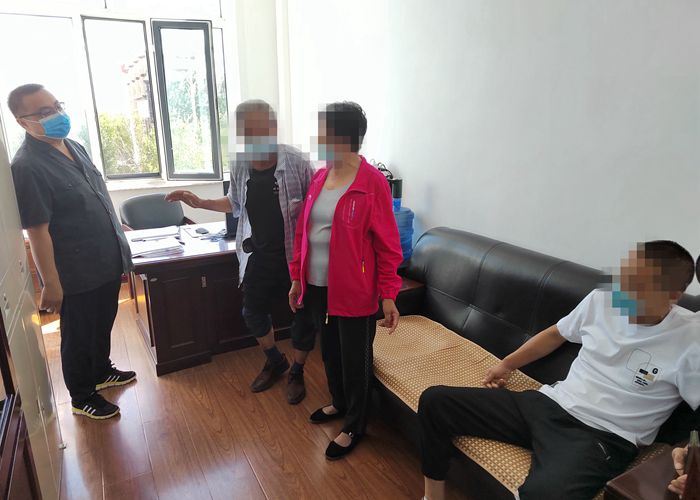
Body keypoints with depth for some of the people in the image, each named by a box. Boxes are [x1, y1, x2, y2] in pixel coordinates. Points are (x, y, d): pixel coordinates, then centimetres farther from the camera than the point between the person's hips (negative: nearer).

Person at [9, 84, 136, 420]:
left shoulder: (74, 147, 6)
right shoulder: (27, 166, -20)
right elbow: (37, 231, -21)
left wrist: (118, 240, 18)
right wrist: (51, 284, -18)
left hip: (107, 262, 8)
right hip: (77, 274, -8)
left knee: (103, 324, 25)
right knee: (78, 336, 12)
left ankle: (101, 372, 48)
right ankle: (82, 398, 33)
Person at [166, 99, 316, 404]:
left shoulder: (296, 162, -19)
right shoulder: (239, 166, -4)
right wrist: (200, 203, 4)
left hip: (296, 255, -4)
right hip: (258, 256, 5)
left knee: (303, 314, 9)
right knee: (253, 313, 15)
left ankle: (296, 372, 36)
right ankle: (274, 362, 43)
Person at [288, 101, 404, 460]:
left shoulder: (372, 182, -15)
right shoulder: (318, 178, 5)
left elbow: (387, 243, -13)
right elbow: (303, 230, 11)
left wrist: (388, 294, -13)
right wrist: (297, 278, 12)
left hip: (354, 292, -7)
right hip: (318, 287, 7)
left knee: (355, 360, 11)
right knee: (329, 351, 23)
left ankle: (354, 427, 33)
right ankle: (339, 403, 49)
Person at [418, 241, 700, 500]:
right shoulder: (602, 299, 3)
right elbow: (556, 334, 20)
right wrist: (507, 364, 22)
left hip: (603, 436, -5)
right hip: (548, 404, 5)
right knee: (435, 401, -6)